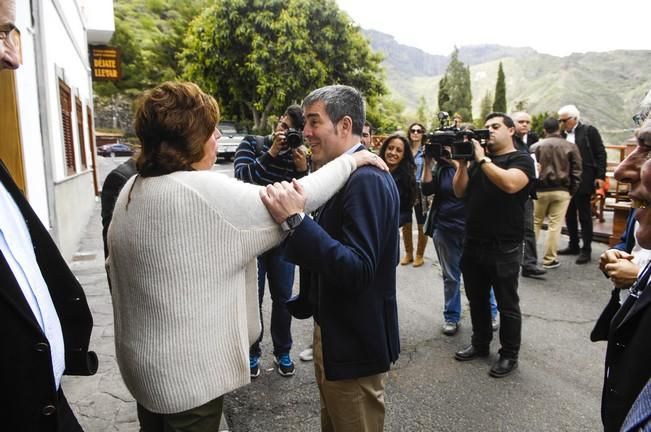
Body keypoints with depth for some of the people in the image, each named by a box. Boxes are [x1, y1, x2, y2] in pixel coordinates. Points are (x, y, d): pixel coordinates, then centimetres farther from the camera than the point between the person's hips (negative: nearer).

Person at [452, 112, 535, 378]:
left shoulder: (521, 160, -4)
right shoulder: (479, 159, 14)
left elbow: (509, 184, -26)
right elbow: (460, 191, 6)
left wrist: (482, 158, -18)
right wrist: (463, 161, -6)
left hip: (504, 248, -6)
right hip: (473, 244, 6)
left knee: (507, 304, 6)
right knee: (476, 299, 17)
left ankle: (509, 355, 19)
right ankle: (480, 344, 34)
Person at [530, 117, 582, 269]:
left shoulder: (535, 147, -1)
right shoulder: (570, 147, 1)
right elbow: (576, 171, 0)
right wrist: (572, 190, 7)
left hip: (540, 189, 0)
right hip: (562, 190, 0)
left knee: (535, 222, 13)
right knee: (555, 225, 3)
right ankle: (549, 259, 7)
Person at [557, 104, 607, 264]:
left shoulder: (589, 130, -4)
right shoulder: (564, 135, 10)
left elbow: (601, 153, -6)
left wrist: (600, 176, -12)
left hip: (583, 181, -6)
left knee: (584, 215, -1)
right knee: (569, 215, 12)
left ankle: (586, 250, 7)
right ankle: (573, 245, 24)